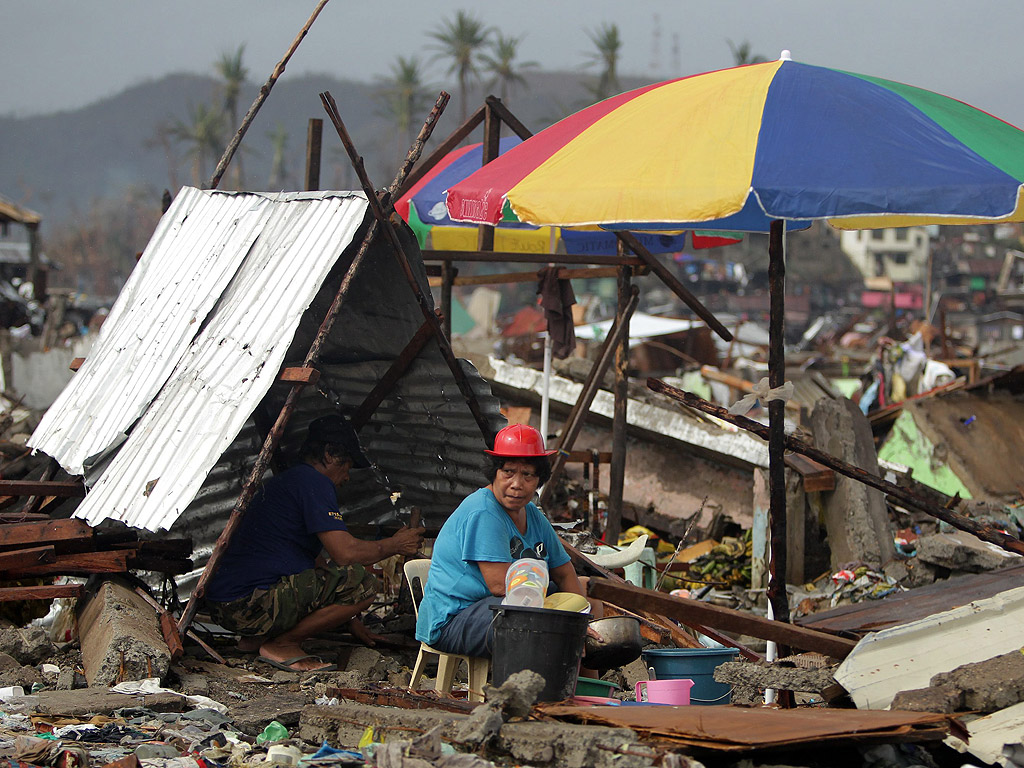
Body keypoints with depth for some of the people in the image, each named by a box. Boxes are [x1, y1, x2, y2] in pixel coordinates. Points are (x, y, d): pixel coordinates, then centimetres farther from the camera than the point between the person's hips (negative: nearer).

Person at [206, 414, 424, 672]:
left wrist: (351, 621, 33)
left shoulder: (285, 481, 25)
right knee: (361, 584, -13)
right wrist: (395, 545, 5)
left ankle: (256, 639, 14)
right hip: (250, 606, -10)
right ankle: (282, 645, -6)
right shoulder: (314, 482, -6)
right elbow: (345, 552, -14)